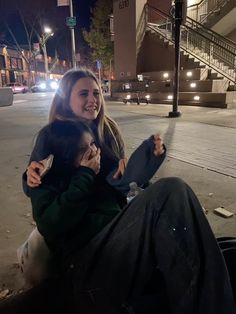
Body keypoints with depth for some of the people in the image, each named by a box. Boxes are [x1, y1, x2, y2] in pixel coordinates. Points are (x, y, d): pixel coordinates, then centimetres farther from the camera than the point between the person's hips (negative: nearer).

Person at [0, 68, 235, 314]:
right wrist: (86, 173, -15)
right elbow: (49, 226, -9)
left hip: (119, 228, 6)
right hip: (84, 250, -5)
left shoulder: (107, 133, 10)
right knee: (170, 191, -26)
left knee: (172, 189, -24)